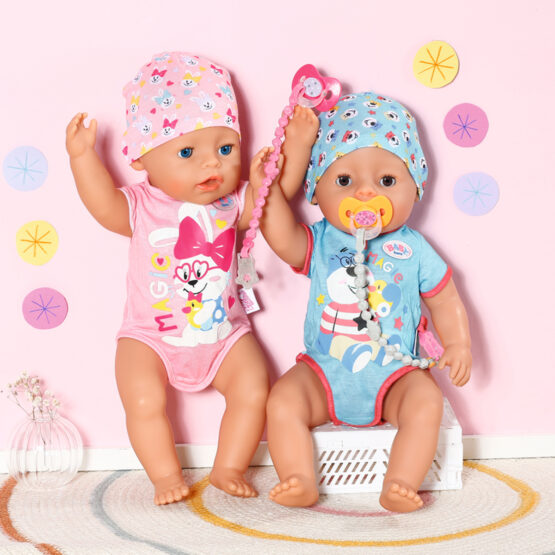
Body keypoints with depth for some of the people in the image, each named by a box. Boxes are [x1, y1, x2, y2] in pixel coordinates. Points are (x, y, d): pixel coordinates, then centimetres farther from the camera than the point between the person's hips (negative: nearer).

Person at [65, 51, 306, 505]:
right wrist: (83, 157, -37)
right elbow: (104, 206, -27)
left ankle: (229, 468, 9)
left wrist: (297, 146, -20)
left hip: (224, 333, 2)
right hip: (151, 336, -2)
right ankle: (166, 475, 3)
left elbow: (279, 191, -8)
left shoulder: (235, 203, -3)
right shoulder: (142, 207, -11)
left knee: (254, 390, -10)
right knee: (144, 400, -19)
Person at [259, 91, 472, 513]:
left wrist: (458, 344, -7)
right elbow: (280, 237, -21)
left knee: (426, 403, -26)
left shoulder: (414, 251, 1)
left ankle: (400, 486, -24)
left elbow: (446, 301, 8)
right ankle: (301, 483, -20)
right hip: (323, 373, 1)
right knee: (283, 401, -22)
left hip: (393, 374, 0)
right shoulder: (320, 244, 0)